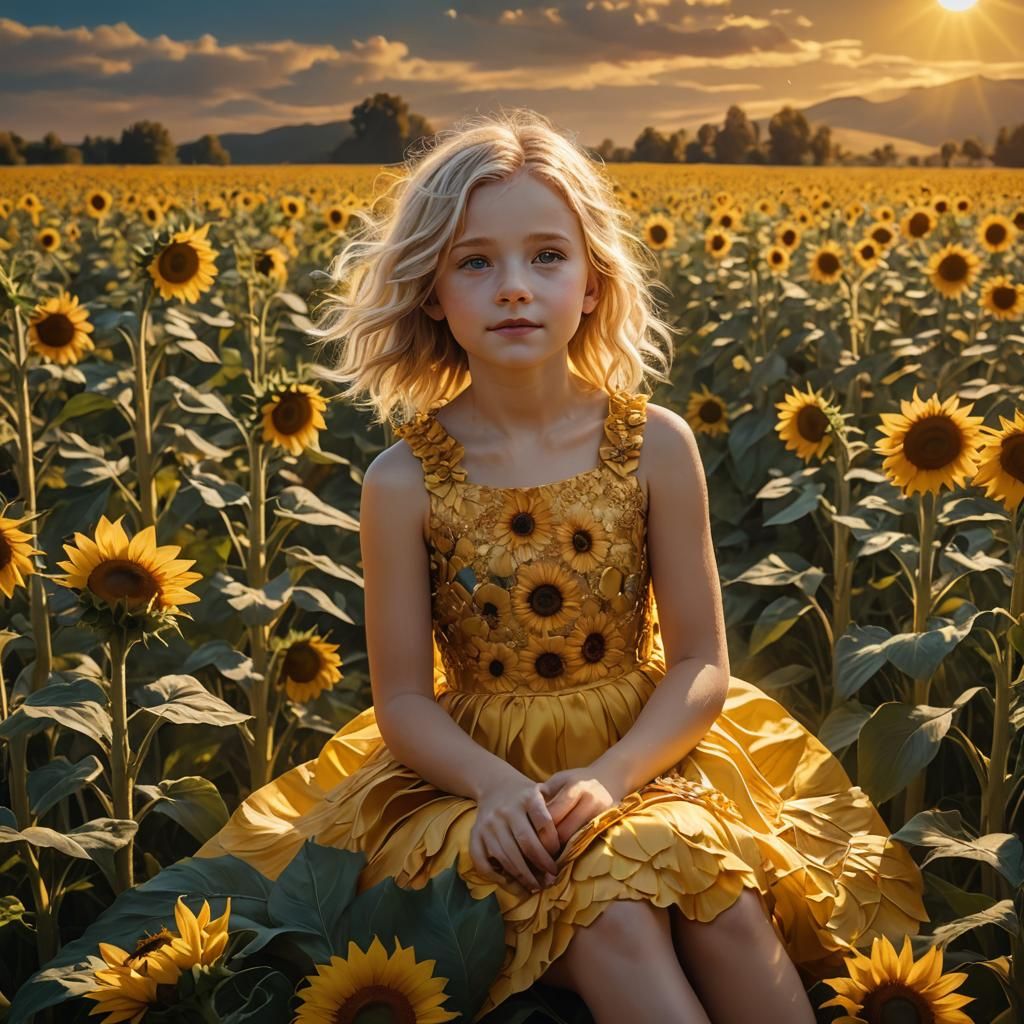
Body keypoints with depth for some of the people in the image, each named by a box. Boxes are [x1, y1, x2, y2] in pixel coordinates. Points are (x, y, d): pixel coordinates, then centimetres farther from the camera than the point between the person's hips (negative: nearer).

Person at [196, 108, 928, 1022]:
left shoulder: (658, 446, -5)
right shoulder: (404, 481, -7)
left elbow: (701, 665, -2)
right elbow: (404, 698, -3)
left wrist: (610, 777, -19)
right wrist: (498, 785, -22)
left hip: (641, 753, 2)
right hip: (478, 773, -1)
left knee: (722, 892, -29)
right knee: (611, 913, -31)